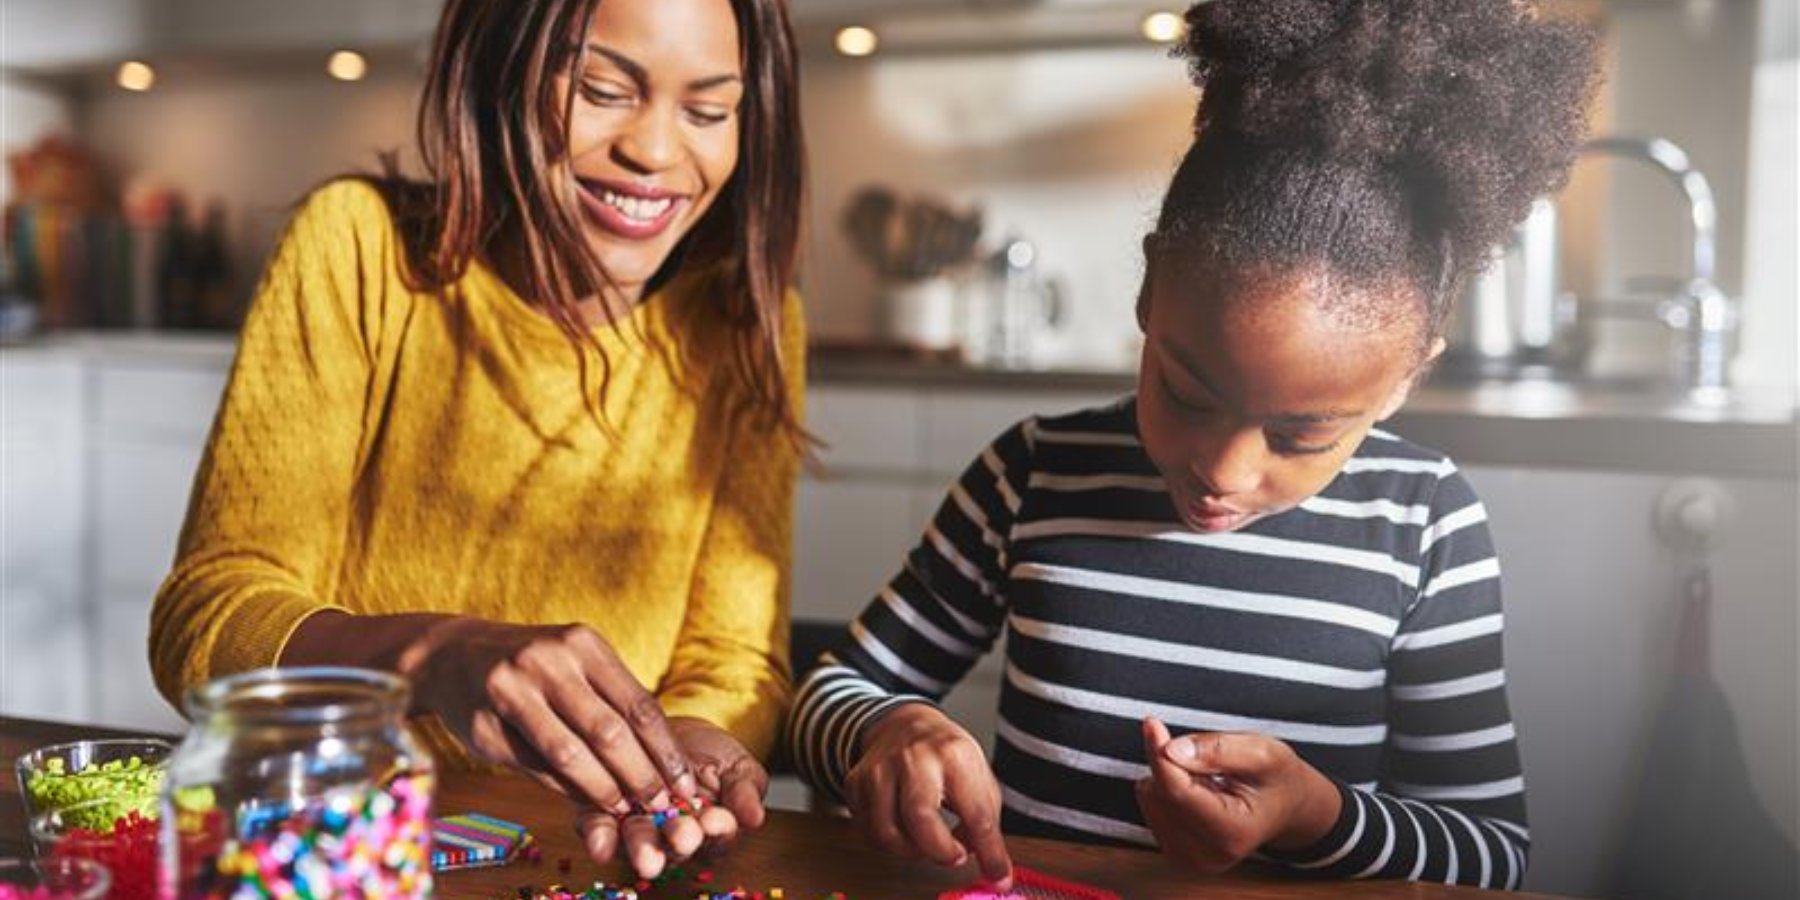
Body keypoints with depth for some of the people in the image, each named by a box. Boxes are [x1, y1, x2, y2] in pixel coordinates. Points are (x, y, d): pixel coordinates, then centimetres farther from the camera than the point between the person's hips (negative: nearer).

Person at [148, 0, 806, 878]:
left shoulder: (748, 326, -2)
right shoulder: (361, 247, -8)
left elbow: (732, 661, -3)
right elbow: (202, 616, -11)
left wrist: (684, 741, -26)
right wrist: (434, 655, -29)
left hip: (581, 856, 2)